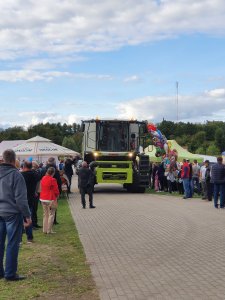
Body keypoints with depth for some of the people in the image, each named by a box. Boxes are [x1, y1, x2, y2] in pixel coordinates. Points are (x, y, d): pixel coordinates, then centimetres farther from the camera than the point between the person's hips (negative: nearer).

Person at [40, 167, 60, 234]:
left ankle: (45, 230, 18)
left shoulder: (43, 179, 3)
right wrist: (57, 195, 9)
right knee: (51, 215, 2)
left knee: (45, 214, 16)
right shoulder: (52, 180, -17)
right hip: (51, 199, -7)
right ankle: (49, 230, 2)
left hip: (43, 199, 7)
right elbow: (56, 190, -11)